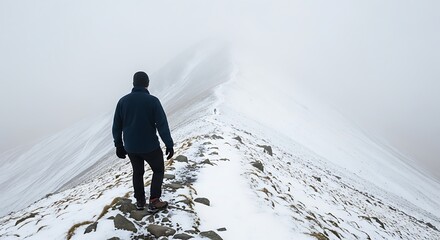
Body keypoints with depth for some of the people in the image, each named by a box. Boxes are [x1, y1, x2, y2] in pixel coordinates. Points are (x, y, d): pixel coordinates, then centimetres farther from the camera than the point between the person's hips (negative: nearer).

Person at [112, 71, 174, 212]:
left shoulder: (123, 101, -3)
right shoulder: (152, 101, -16)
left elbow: (116, 126, 3)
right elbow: (162, 125, -17)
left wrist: (118, 145, 13)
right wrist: (169, 145, -9)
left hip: (130, 147, 4)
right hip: (150, 146, -4)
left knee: (137, 172, 24)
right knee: (158, 170, 17)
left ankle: (140, 201, 32)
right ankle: (154, 202, 14)